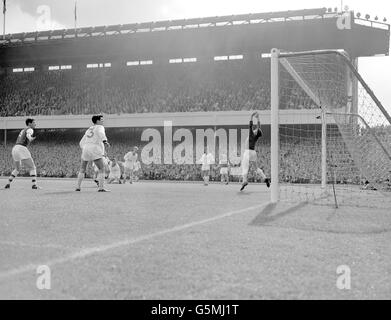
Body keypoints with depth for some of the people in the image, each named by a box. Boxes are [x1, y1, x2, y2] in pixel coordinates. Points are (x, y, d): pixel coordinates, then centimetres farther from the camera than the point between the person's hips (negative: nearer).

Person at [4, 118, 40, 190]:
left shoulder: (23, 130, 27)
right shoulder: (30, 129, 1)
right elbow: (28, 135, -23)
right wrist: (30, 139, -42)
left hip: (14, 148, 9)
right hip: (21, 148, -8)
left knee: (17, 169, 25)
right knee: (32, 167, -6)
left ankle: (8, 184, 21)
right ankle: (34, 184, -18)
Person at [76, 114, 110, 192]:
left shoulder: (89, 129, 25)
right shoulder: (100, 127, 6)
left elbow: (81, 143, 25)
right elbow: (101, 133, -20)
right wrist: (105, 141, -33)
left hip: (85, 148, 7)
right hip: (95, 150, -7)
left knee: (82, 169, 19)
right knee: (102, 169, -4)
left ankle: (78, 187, 17)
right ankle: (101, 188, -14)